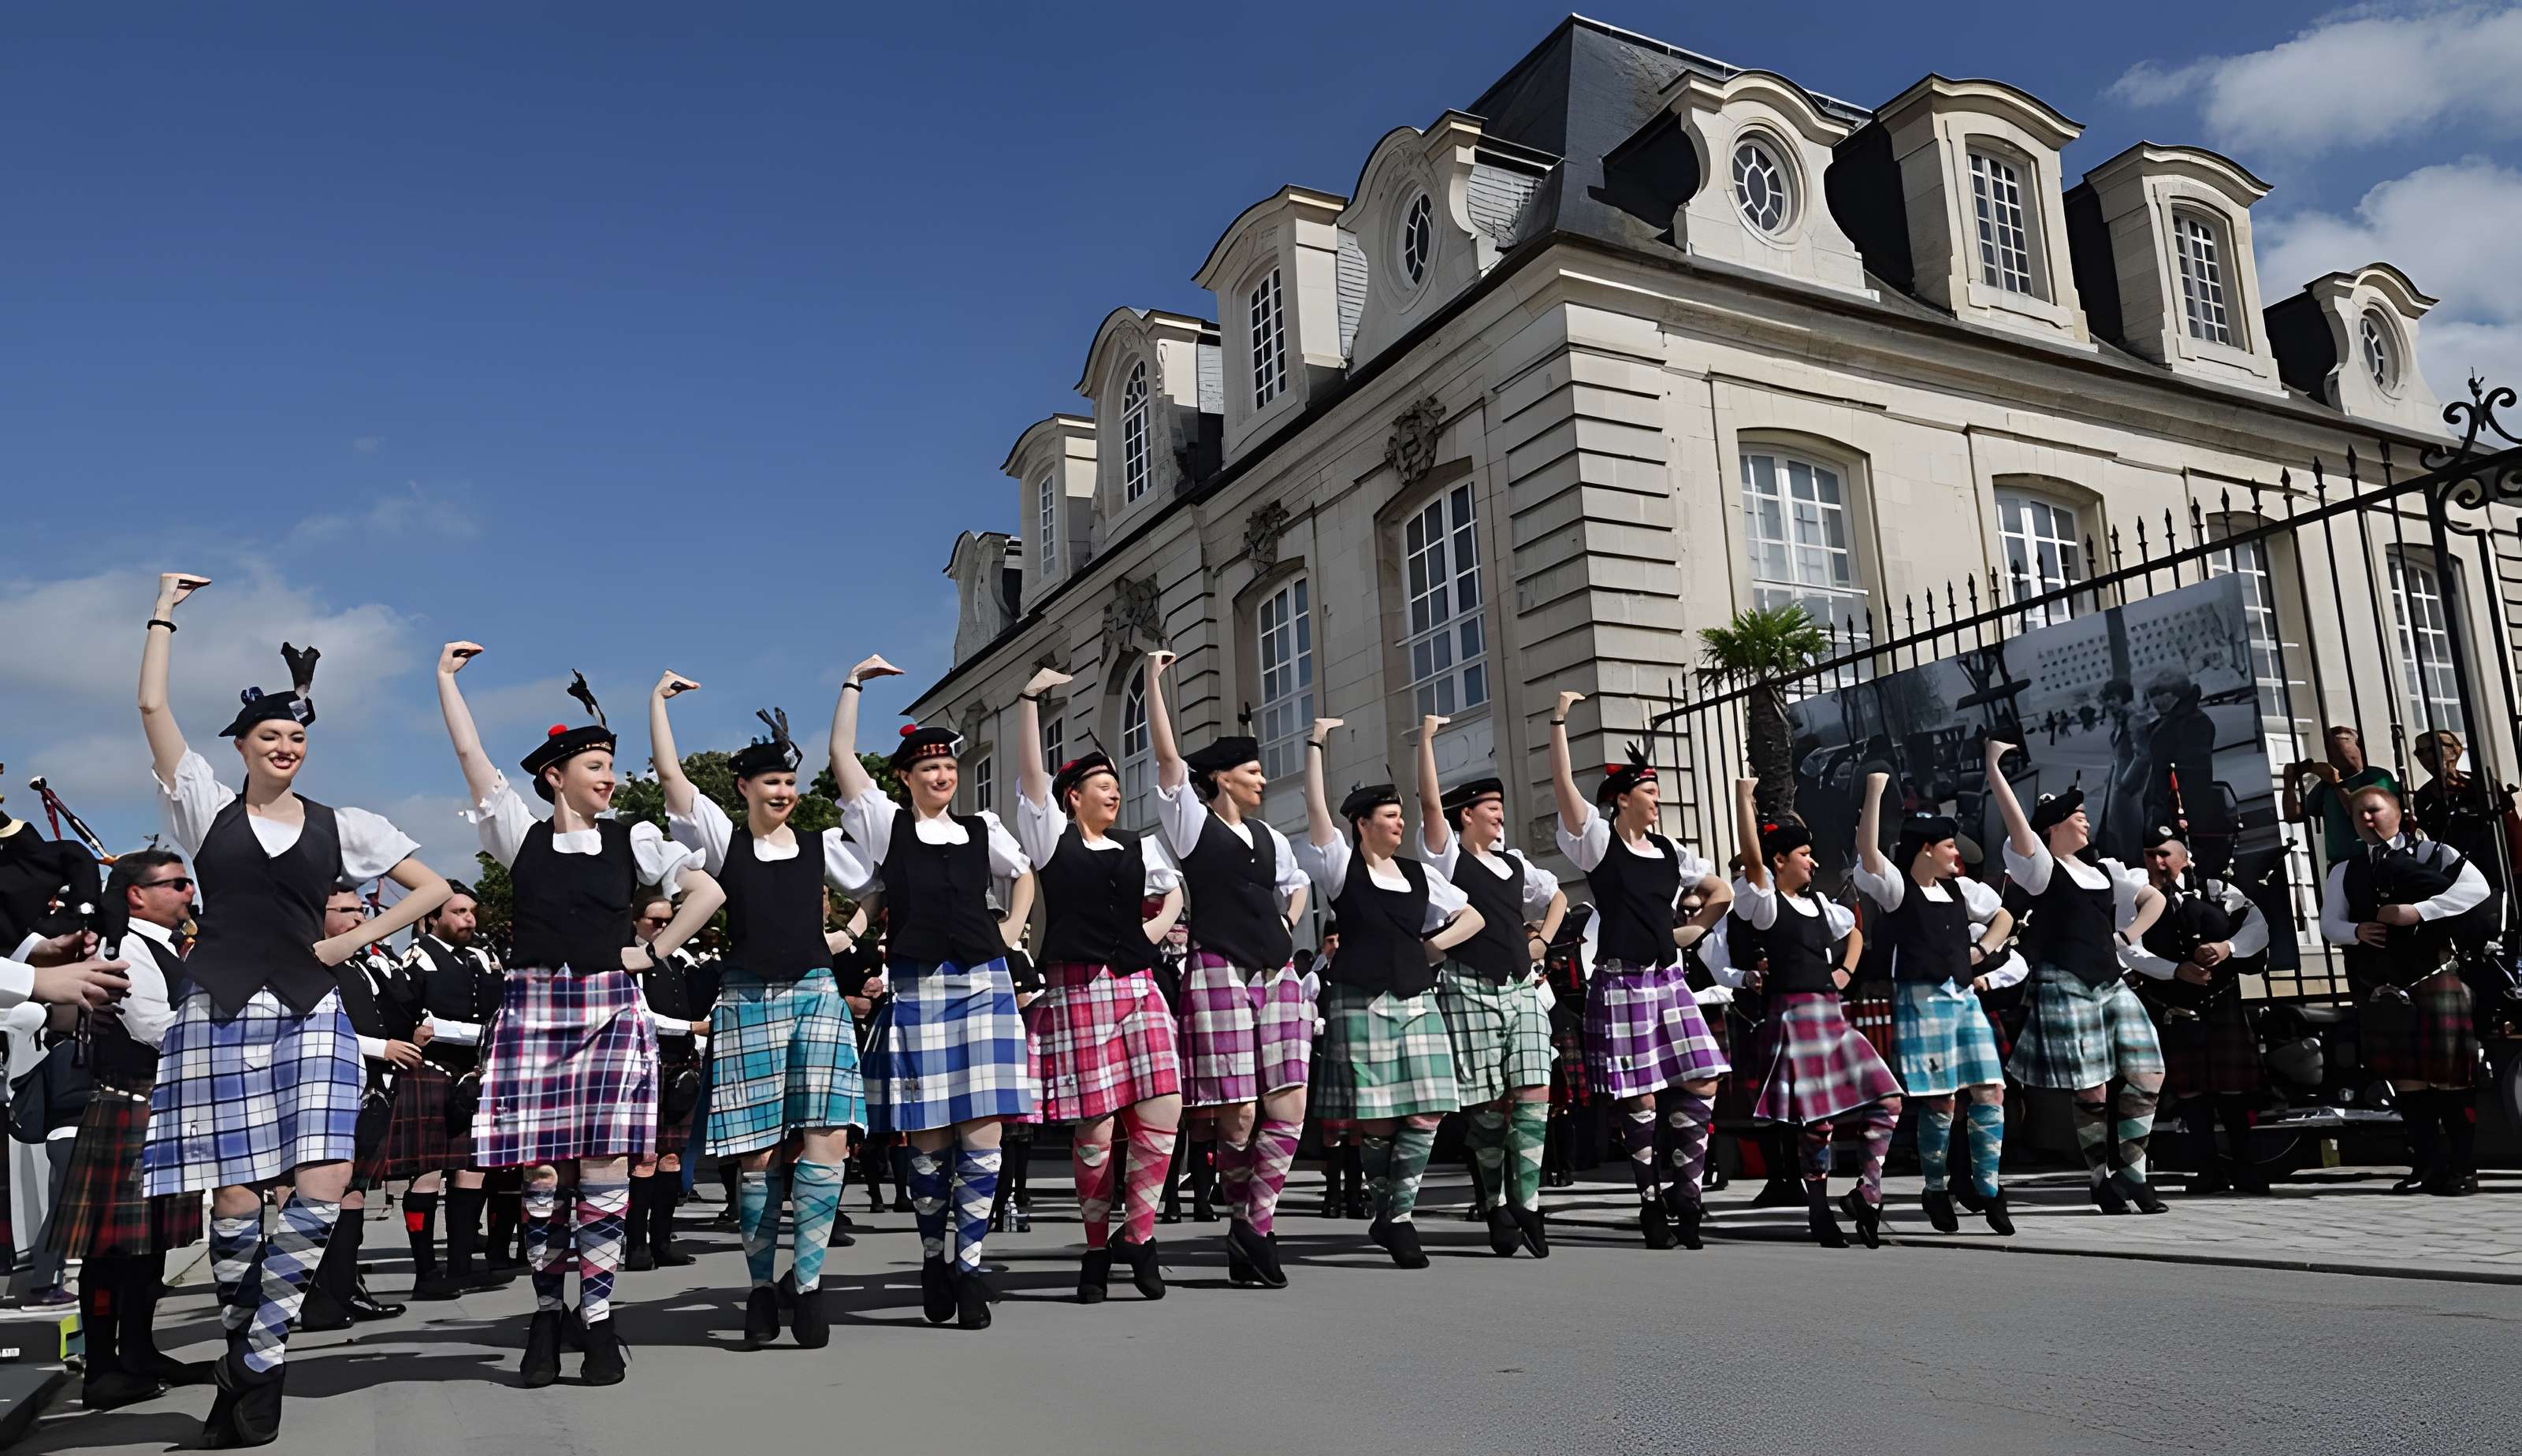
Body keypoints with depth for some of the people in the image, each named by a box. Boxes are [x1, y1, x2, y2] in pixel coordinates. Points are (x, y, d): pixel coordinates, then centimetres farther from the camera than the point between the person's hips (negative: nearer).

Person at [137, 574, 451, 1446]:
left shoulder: (340, 825, 9)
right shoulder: (207, 808, 9)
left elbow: (433, 888, 10)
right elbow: (151, 706, 3)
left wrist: (354, 941, 1)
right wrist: (166, 612, 9)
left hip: (309, 1016, 1)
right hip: (221, 1016, 0)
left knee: (322, 1193, -13)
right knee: (234, 1202, -2)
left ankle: (253, 1361, 3)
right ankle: (252, 1364, 17)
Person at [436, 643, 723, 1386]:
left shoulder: (633, 840, 9)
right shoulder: (521, 834, 10)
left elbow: (708, 891, 6)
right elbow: (469, 751, 8)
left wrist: (652, 951, 2)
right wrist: (446, 676, 10)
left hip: (609, 1009, 0)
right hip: (532, 1008, 1)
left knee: (603, 1163, -5)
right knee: (542, 1168, 0)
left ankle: (598, 1318, 3)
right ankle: (546, 1312, 13)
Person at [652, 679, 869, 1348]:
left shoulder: (821, 844, 10)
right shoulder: (724, 838, 8)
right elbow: (669, 772, 4)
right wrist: (659, 700, 7)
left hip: (815, 996, 1)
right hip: (747, 1000, -1)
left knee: (827, 1141, -11)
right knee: (758, 1153, 0)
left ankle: (809, 1285, -3)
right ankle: (761, 1286, 15)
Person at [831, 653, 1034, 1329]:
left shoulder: (981, 830, 13)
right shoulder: (886, 824, 8)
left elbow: (1028, 874, 26)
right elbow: (841, 754, 4)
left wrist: (1013, 930, 15)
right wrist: (855, 681, 5)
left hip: (983, 985, 2)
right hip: (915, 988, -1)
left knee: (982, 1132, -5)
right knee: (929, 1136, 1)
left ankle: (968, 1266, 4)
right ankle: (932, 1259, 19)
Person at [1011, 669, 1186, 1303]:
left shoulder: (1137, 847, 18)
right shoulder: (1052, 838, 6)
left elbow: (1173, 891, 31)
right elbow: (1031, 772, -1)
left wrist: (1156, 927, 12)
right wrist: (1029, 698, -4)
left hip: (1137, 987, 4)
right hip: (1077, 991, -4)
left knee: (1162, 1114, -7)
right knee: (1094, 1130, -4)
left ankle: (1138, 1235, 10)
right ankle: (1097, 1248, 13)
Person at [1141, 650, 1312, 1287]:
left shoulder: (1271, 837, 19)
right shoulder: (1192, 822, 4)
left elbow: (1296, 884, 36)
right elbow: (1166, 755, -5)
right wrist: (1153, 680, -6)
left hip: (1277, 975, 5)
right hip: (1219, 972, -5)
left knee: (1287, 1108, -4)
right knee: (1237, 1115, -6)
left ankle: (1252, 1228, 5)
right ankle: (1248, 1224, 14)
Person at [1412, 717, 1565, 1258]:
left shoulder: (1515, 864, 18)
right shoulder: (1448, 858, 2)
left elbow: (1557, 896, 33)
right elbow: (1430, 802, -11)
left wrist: (1543, 941, 18)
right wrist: (1426, 738, -10)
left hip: (1522, 989, 5)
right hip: (1471, 990, -5)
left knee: (1533, 1096, -7)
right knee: (1489, 1104, -2)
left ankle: (1527, 1206, -4)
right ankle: (1498, 1207, 11)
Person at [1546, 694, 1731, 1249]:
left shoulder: (1669, 851, 13)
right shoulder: (1599, 841, -1)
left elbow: (1723, 893, 26)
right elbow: (1563, 784, -13)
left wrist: (1691, 930, 13)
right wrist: (1559, 719, -15)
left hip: (1668, 979, 5)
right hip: (1621, 981, -5)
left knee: (1701, 1084, -2)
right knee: (1638, 1097, -2)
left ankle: (1684, 1192, 10)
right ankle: (1651, 1202, 12)